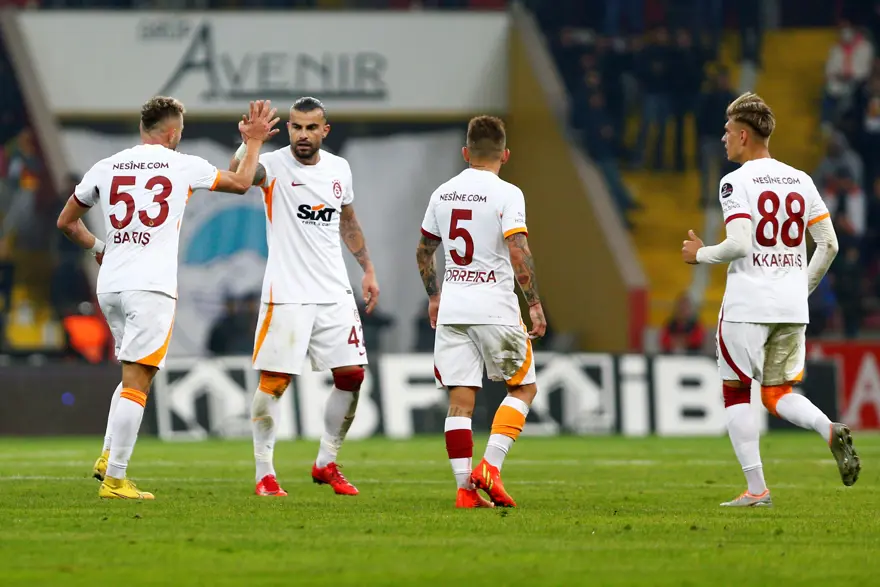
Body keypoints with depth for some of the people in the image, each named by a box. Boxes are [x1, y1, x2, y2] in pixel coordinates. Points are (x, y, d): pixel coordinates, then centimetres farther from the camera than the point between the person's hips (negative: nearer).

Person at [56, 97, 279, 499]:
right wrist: (254, 141, 30)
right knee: (137, 382, -6)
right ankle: (114, 480, -11)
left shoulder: (105, 168, 9)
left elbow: (66, 222, 21)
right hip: (151, 287, -5)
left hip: (109, 285, 5)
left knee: (135, 373, 21)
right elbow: (241, 183, 16)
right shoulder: (184, 166, 0)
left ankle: (108, 458, 12)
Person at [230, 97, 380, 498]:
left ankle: (326, 464, 18)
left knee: (351, 375, 3)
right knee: (274, 382, -5)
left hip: (334, 292, 5)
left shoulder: (339, 169, 8)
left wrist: (367, 269, 23)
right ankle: (264, 473, 4)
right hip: (287, 295, -5)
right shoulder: (274, 166, -9)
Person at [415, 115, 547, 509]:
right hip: (495, 307, -5)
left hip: (451, 310, 5)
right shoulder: (506, 194, -8)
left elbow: (423, 251, 20)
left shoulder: (442, 194, 10)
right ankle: (490, 466, -5)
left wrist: (433, 296, 34)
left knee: (460, 399, 4)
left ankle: (465, 488, -3)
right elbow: (519, 254, -17)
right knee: (523, 387, 11)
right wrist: (535, 304, -9)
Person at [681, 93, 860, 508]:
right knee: (778, 395, 15)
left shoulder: (737, 182, -9)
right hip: (792, 307, 6)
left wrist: (700, 254, -1)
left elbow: (740, 244, -19)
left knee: (736, 393, 6)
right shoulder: (800, 180, 11)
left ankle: (756, 489, 0)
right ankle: (830, 430, -16)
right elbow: (829, 244, 10)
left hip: (747, 303, -6)